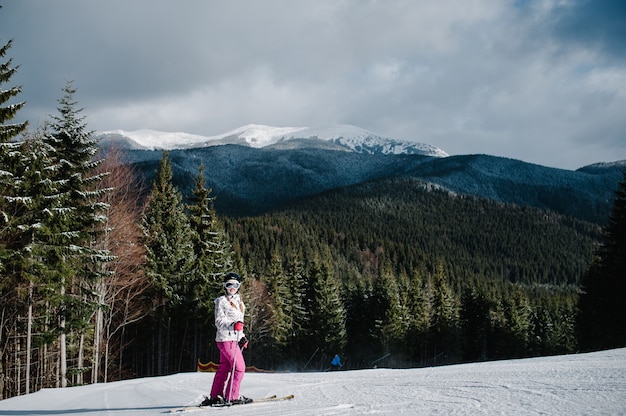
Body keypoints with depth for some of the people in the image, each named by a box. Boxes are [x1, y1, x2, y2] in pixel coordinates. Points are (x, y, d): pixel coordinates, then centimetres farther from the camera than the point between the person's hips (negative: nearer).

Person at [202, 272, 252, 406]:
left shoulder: (238, 301, 18)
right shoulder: (221, 301, -7)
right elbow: (219, 321, -14)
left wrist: (242, 336, 19)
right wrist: (233, 326, -29)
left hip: (234, 339, 8)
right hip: (226, 339, -8)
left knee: (224, 368, 11)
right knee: (239, 367, -10)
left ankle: (215, 397, 16)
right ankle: (232, 396, -5)